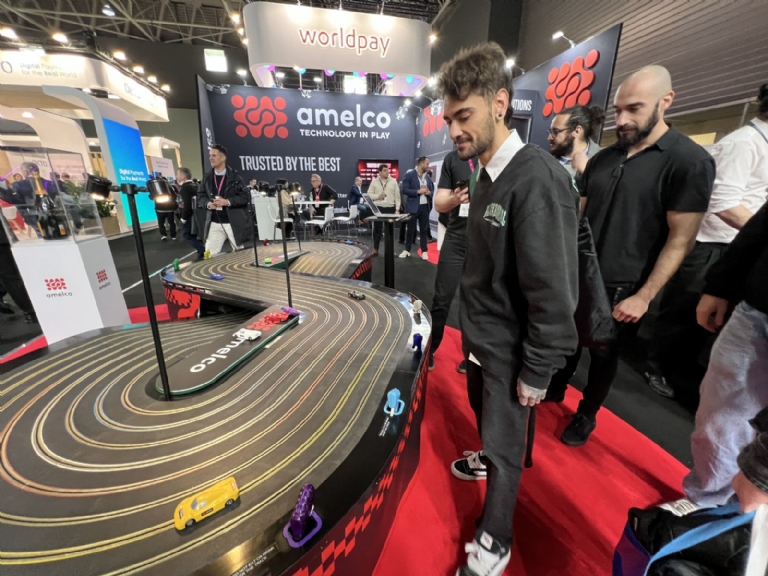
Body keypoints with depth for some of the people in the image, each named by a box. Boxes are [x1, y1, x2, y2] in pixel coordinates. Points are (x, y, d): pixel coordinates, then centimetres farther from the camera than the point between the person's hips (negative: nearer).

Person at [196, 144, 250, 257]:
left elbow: (245, 196, -8)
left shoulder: (234, 176, -4)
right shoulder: (207, 177, 8)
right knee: (209, 255, 3)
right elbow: (200, 196, 12)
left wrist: (227, 202, -18)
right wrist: (207, 204, -10)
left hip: (233, 222, -3)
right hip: (214, 224, 3)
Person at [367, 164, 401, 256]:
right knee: (377, 229, 4)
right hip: (378, 208, 0)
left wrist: (397, 209, -2)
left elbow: (397, 196, 4)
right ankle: (375, 249, 13)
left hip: (390, 208, 1)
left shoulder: (393, 181, 4)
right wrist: (378, 196, -14)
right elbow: (369, 194, 3)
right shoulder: (374, 182, 3)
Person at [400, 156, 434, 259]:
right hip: (413, 206, -4)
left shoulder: (428, 177, 12)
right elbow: (404, 190, -11)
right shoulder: (409, 174, -4)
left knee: (424, 230, 8)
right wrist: (418, 191, -18)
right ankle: (407, 250, 17)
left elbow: (432, 190, 17)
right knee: (410, 229, 6)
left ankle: (424, 251, 14)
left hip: (425, 207, 4)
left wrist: (429, 193, -6)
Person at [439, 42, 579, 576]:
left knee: (505, 440, 11)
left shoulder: (537, 178, -24)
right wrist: (473, 328, 12)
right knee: (484, 412, 29)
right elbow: (485, 267, 7)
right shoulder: (488, 174, 4)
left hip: (510, 346, -8)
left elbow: (554, 290, -24)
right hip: (480, 333, 8)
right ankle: (489, 459, 58)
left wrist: (537, 371, -17)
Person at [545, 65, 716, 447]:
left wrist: (644, 296, -16)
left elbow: (680, 240, -12)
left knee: (603, 353, 13)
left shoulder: (690, 161, -10)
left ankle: (586, 415, 35)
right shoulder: (602, 159, 5)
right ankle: (555, 389, 42)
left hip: (620, 289, -4)